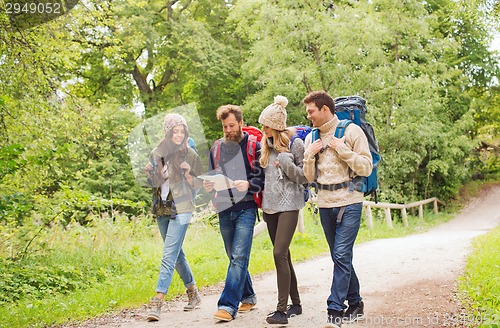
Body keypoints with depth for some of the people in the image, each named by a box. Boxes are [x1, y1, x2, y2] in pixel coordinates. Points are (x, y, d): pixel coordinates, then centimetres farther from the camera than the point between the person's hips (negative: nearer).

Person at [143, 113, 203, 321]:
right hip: (161, 210, 5)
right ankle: (193, 294, 32)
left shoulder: (190, 155, -3)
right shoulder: (157, 153, 6)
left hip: (181, 209, -5)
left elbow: (198, 185, 0)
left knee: (169, 255, -13)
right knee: (177, 254, 15)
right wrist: (149, 173, -8)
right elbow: (153, 183, 13)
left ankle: (157, 302, -15)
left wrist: (187, 174, -19)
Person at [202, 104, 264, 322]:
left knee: (239, 257, -12)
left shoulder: (253, 145, -1)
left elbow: (263, 176, -3)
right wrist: (208, 186, -2)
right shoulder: (216, 148, 12)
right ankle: (248, 297, 28)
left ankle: (228, 305, -14)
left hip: (246, 208, -5)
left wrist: (248, 185, -22)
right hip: (224, 209, 5)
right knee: (234, 258, 13)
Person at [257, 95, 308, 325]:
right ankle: (295, 303, 22)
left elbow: (304, 177, -6)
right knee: (283, 255, 11)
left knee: (280, 253, -16)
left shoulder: (295, 143, -7)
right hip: (270, 205, 7)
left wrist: (287, 164, -20)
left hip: (289, 205, -7)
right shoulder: (266, 144, 12)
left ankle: (282, 310, -13)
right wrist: (262, 201, 15)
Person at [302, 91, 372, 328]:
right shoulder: (311, 137, 12)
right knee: (340, 257, 11)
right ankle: (355, 303, 25)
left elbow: (366, 168, -7)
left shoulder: (351, 131, -3)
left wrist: (342, 149, -14)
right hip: (325, 204, 6)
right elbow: (309, 177, 13)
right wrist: (310, 155, -3)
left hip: (349, 202, -5)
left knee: (342, 256, -11)